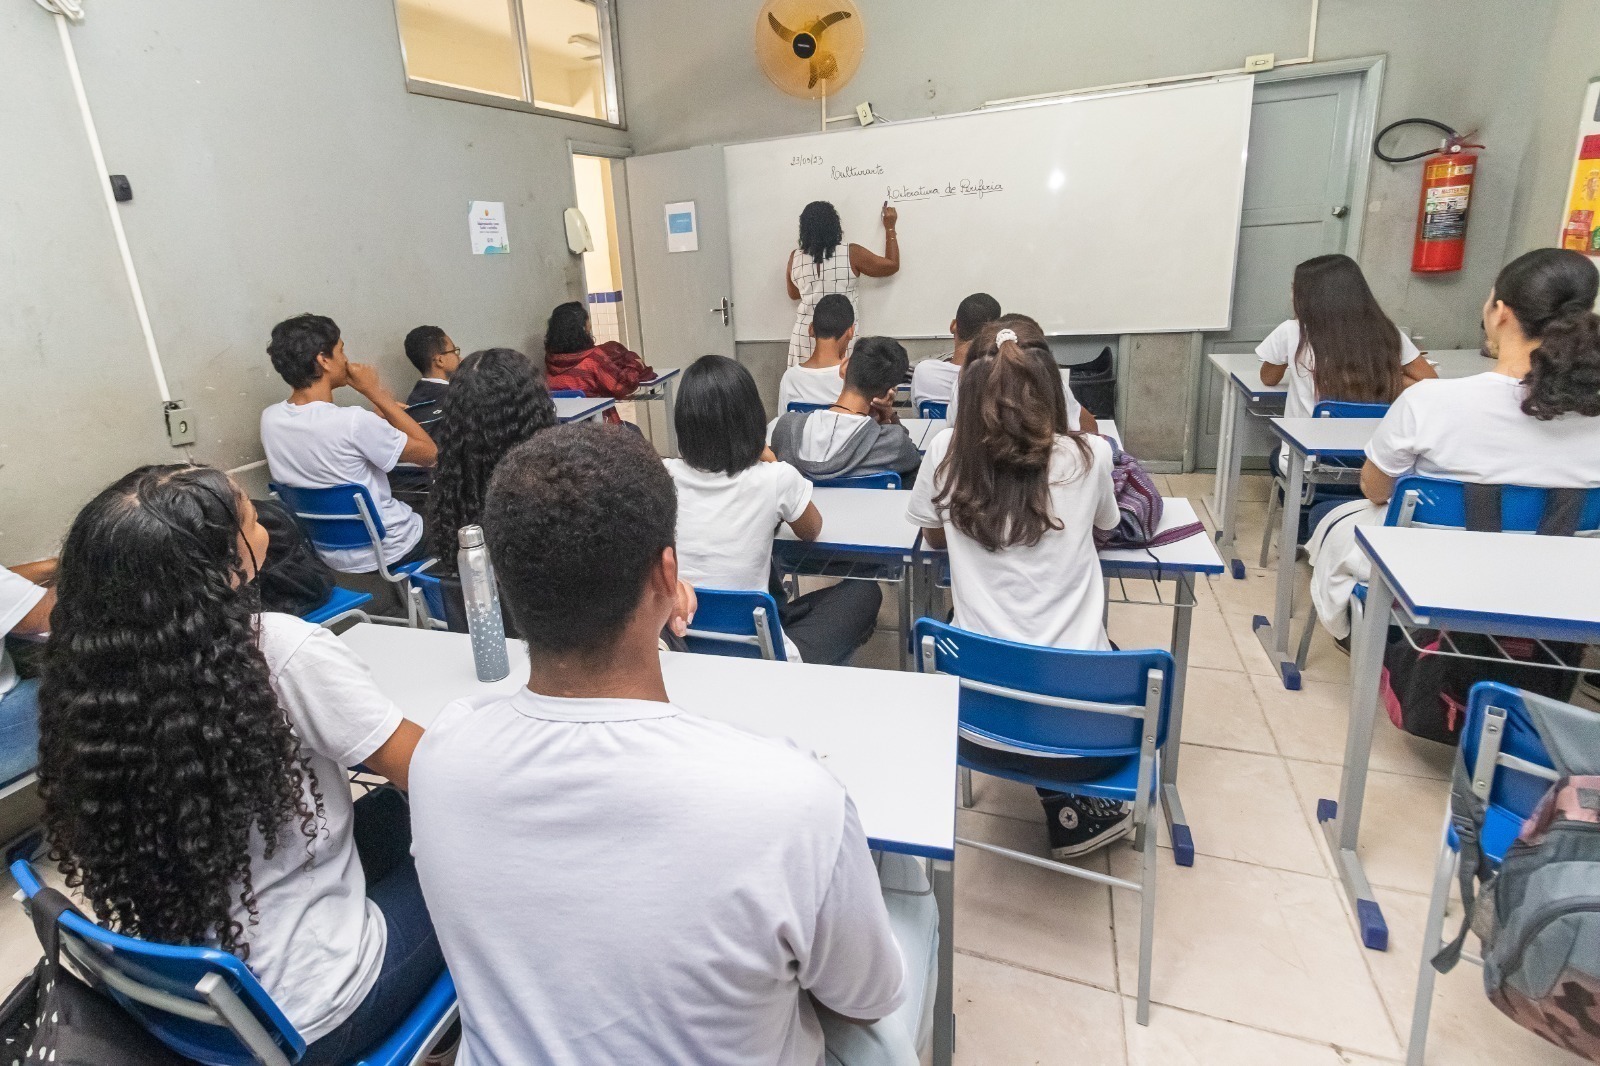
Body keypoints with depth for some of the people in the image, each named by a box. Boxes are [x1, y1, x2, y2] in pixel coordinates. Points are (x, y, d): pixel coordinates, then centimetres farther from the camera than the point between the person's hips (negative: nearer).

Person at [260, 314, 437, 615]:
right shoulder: (352, 422, -30)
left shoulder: (269, 419, -8)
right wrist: (376, 393, -16)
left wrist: (382, 409, 6)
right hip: (382, 553, -7)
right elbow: (429, 452, -17)